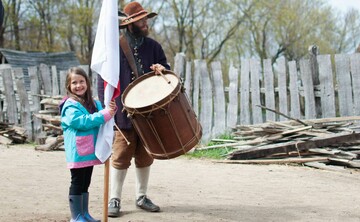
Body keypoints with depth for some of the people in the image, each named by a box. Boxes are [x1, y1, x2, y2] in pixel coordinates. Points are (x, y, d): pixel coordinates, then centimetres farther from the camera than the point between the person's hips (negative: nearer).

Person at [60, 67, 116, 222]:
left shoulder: (94, 103, 12)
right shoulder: (70, 105, -13)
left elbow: (102, 119, 8)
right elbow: (83, 122, -25)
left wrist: (111, 110, -12)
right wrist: (105, 114, -26)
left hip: (89, 151, 8)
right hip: (78, 153, -8)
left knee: (85, 183, 16)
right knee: (77, 183, -1)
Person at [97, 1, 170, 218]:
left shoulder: (153, 46, 7)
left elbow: (165, 67, 16)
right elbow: (103, 80, -6)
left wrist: (162, 69, -10)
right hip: (124, 113, -4)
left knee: (145, 157, 11)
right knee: (121, 157, -1)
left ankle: (142, 196, 24)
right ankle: (115, 199, 10)